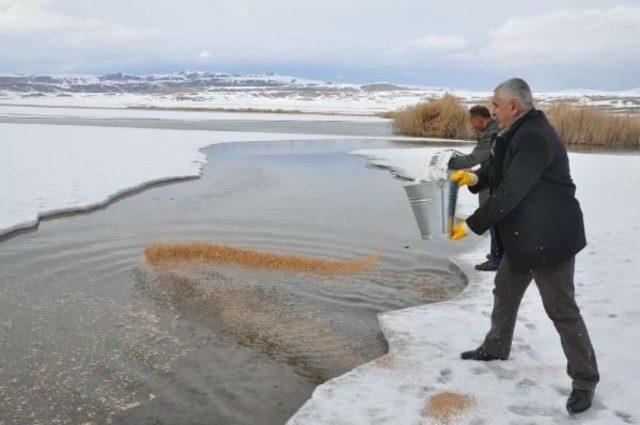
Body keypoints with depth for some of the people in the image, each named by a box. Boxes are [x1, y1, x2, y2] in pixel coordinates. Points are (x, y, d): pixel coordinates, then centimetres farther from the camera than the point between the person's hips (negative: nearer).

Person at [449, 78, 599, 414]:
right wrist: (475, 177, -2)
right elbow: (503, 175, 17)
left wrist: (471, 225, -19)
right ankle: (495, 348, 41)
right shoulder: (519, 134, 10)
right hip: (523, 237, 11)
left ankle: (585, 379, 14)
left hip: (550, 238, -10)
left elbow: (511, 193, -26)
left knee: (561, 309, -1)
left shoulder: (535, 137, -23)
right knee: (505, 292, 21)